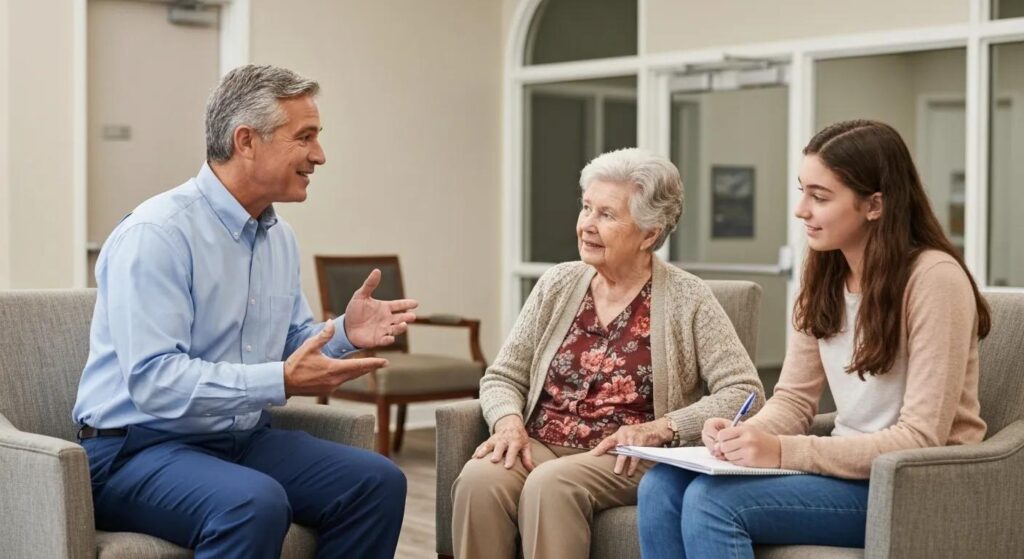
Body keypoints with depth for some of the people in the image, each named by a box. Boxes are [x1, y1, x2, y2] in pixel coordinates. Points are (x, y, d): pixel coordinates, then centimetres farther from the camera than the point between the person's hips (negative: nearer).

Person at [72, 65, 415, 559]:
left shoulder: (279, 237, 11)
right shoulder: (157, 234, -17)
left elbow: (293, 345, 19)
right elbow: (153, 380, -26)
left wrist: (344, 334, -2)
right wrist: (281, 382, -30)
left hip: (244, 440, 8)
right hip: (139, 447, -8)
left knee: (378, 482, -9)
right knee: (256, 504, -35)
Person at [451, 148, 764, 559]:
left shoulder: (687, 299, -1)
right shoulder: (558, 285, 11)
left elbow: (744, 394, -7)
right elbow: (502, 377, 13)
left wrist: (659, 429, -18)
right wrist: (510, 422, -9)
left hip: (630, 462, -3)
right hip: (541, 447, 4)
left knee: (551, 484, -35)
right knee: (479, 479, -29)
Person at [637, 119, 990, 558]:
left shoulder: (933, 278, -17)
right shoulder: (824, 274, 5)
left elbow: (920, 438, -20)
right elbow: (794, 399, 7)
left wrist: (782, 452, -27)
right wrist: (747, 434, -16)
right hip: (850, 467, 7)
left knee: (713, 502, -26)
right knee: (663, 486, -14)